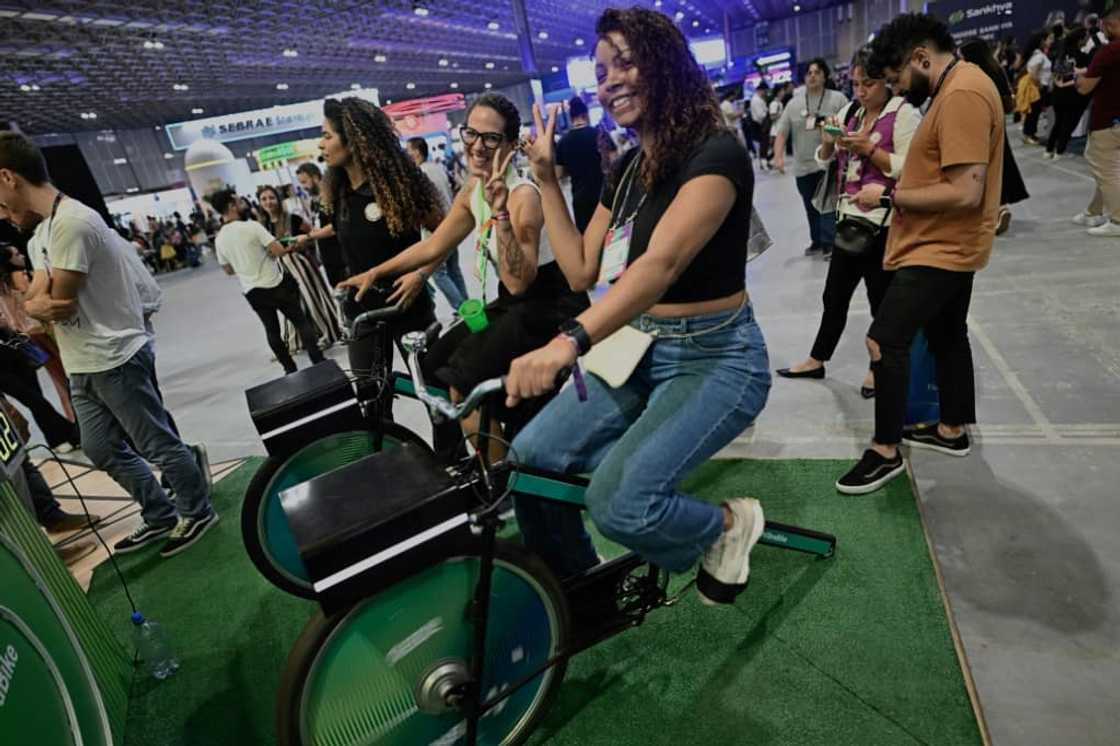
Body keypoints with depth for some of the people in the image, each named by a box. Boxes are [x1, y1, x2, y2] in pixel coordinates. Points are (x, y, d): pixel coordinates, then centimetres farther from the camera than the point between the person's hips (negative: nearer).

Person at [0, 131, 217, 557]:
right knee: (103, 451, 18)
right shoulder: (42, 234, 15)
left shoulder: (71, 222, -19)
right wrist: (39, 305, -15)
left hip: (115, 360, -10)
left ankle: (198, 513, 19)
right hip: (84, 366, 10)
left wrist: (37, 303, 1)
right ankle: (161, 518, 30)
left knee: (158, 445, 2)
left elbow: (60, 303, -19)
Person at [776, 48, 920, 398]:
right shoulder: (850, 110, 10)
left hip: (883, 222, -7)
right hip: (850, 217, 7)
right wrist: (828, 141, -6)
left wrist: (869, 148, -20)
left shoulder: (904, 113, -9)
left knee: (881, 298, 5)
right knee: (835, 293, 14)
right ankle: (817, 360, 27)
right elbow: (825, 160, 14)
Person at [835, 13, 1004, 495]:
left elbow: (965, 192, -27)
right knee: (946, 335, 19)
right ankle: (953, 430, 34)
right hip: (946, 244, 11)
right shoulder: (955, 89, 12)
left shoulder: (962, 94, -22)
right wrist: (902, 188, 5)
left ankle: (886, 452, -1)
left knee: (885, 340, -12)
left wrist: (894, 195, -17)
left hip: (942, 249, -11)